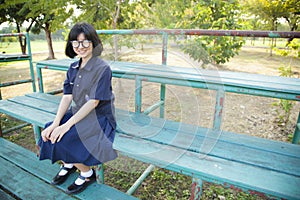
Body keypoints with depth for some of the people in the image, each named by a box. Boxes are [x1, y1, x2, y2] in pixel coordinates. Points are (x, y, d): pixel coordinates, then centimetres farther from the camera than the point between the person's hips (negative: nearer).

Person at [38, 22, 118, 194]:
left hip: (99, 118, -7)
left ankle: (88, 174, 7)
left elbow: (93, 102, -21)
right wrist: (55, 123, -12)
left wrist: (67, 125, -23)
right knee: (48, 134, -7)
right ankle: (68, 164, 22)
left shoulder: (103, 68, -17)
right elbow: (67, 97, 0)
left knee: (61, 140, -20)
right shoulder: (74, 68, 6)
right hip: (79, 114, 7)